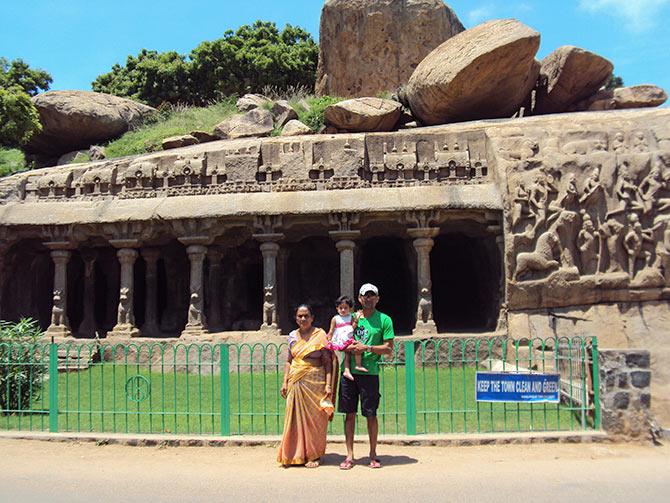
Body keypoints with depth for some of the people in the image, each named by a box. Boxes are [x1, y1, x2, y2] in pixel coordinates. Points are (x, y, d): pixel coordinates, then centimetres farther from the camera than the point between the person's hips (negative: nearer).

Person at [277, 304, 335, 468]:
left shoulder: (320, 335, -2)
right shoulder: (293, 336, 10)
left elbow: (327, 361, -5)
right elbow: (289, 361, 15)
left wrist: (328, 384, -12)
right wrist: (285, 382, 7)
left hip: (315, 381, -3)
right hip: (296, 383, 3)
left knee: (314, 418, 2)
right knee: (295, 417, 3)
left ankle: (313, 456, 13)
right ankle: (296, 454, 15)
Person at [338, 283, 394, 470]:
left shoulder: (384, 320, 2)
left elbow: (389, 349, -2)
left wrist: (367, 348, -14)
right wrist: (347, 347, -5)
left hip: (370, 372, -3)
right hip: (349, 371, 3)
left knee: (371, 414, 3)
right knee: (350, 413, 5)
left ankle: (373, 454, 19)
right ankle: (349, 455, 14)